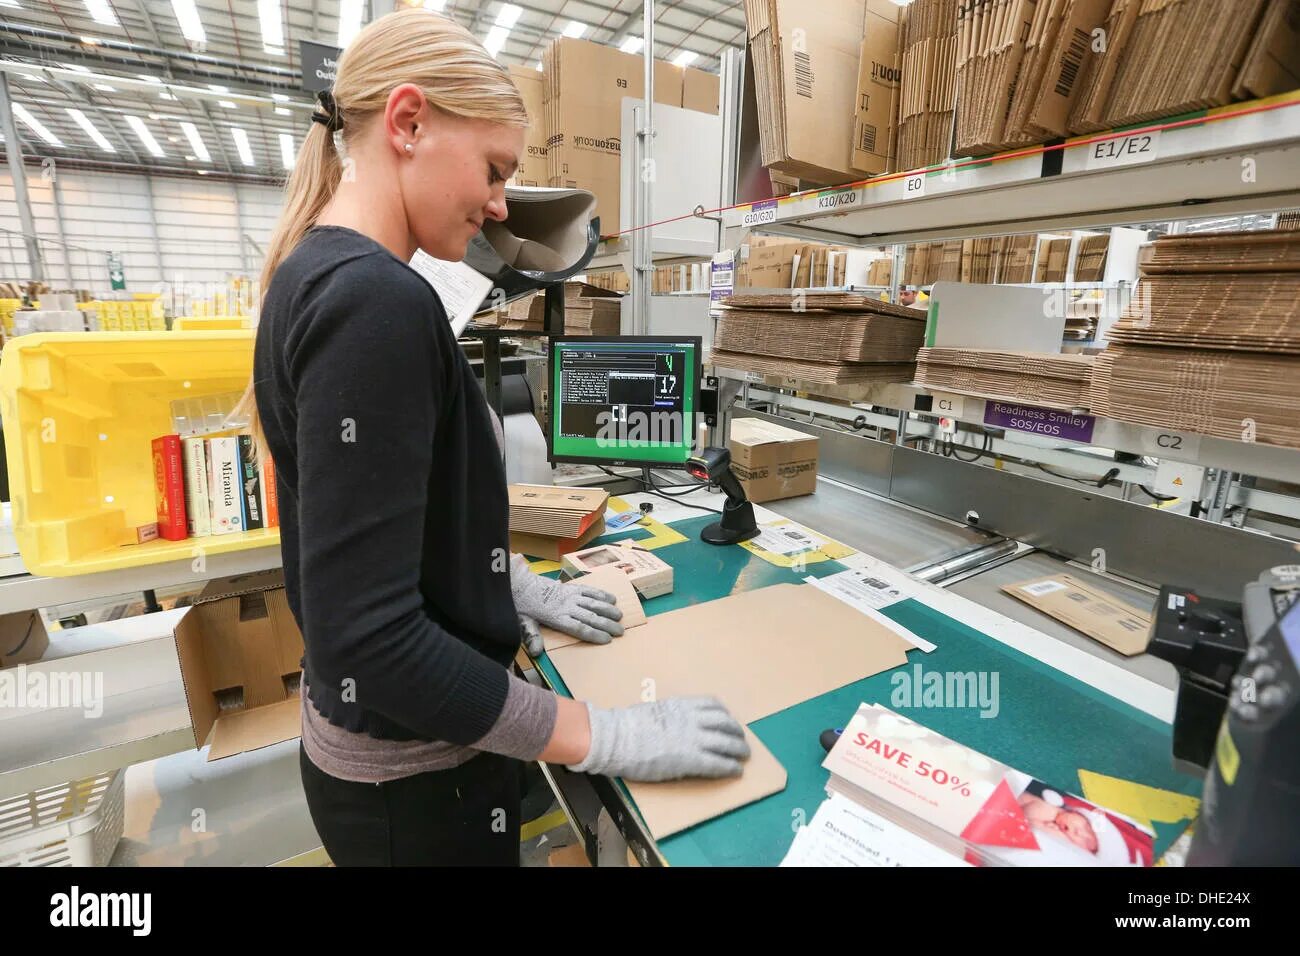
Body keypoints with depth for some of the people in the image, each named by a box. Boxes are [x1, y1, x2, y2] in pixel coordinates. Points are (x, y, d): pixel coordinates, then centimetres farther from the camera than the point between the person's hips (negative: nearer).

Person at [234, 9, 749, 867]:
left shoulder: (318, 278, 4)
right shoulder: (374, 300, -27)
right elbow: (366, 635, -29)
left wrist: (514, 584, 11)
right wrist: (607, 739, -22)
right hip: (416, 768, -8)